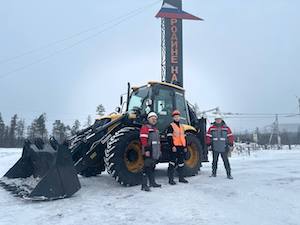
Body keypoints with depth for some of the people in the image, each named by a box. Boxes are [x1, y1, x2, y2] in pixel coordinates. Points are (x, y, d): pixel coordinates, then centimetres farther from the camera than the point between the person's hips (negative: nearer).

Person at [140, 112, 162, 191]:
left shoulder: (155, 129, 22)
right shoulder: (145, 127, -8)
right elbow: (143, 140, -17)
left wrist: (159, 150, 25)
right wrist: (146, 150, -23)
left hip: (155, 153, 9)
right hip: (149, 152, -9)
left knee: (152, 167, 16)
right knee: (147, 167, -9)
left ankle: (152, 182, 26)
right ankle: (144, 185, -6)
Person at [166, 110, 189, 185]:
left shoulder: (182, 126, 18)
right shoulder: (171, 126, -5)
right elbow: (169, 137, -12)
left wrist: (185, 147, 15)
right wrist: (172, 146, -19)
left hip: (181, 147, 7)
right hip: (174, 147, -7)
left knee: (181, 163, 13)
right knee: (172, 163, -5)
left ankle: (181, 178, 24)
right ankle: (171, 179, 1)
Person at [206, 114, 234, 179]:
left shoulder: (226, 128, 3)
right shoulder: (211, 128, 2)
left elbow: (230, 136, 5)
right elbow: (208, 137, 6)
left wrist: (230, 144, 0)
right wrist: (208, 144, 3)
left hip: (224, 149, -1)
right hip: (215, 148, 1)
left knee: (226, 161, 0)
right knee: (214, 161, 10)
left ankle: (229, 174, 9)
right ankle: (214, 173, 22)